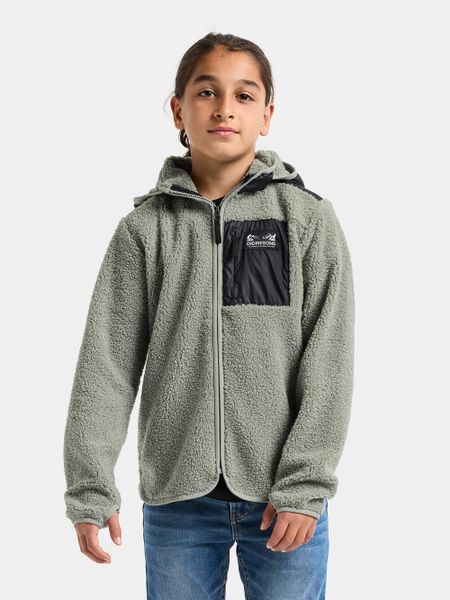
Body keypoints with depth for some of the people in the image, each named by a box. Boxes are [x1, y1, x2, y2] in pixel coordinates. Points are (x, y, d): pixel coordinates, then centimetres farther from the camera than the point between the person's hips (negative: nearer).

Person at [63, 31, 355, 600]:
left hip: (282, 497, -1)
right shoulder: (144, 228, 2)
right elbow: (106, 362, -1)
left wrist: (304, 485, -10)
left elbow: (328, 362, -4)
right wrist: (91, 488, -7)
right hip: (177, 496, 1)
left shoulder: (309, 219, -1)